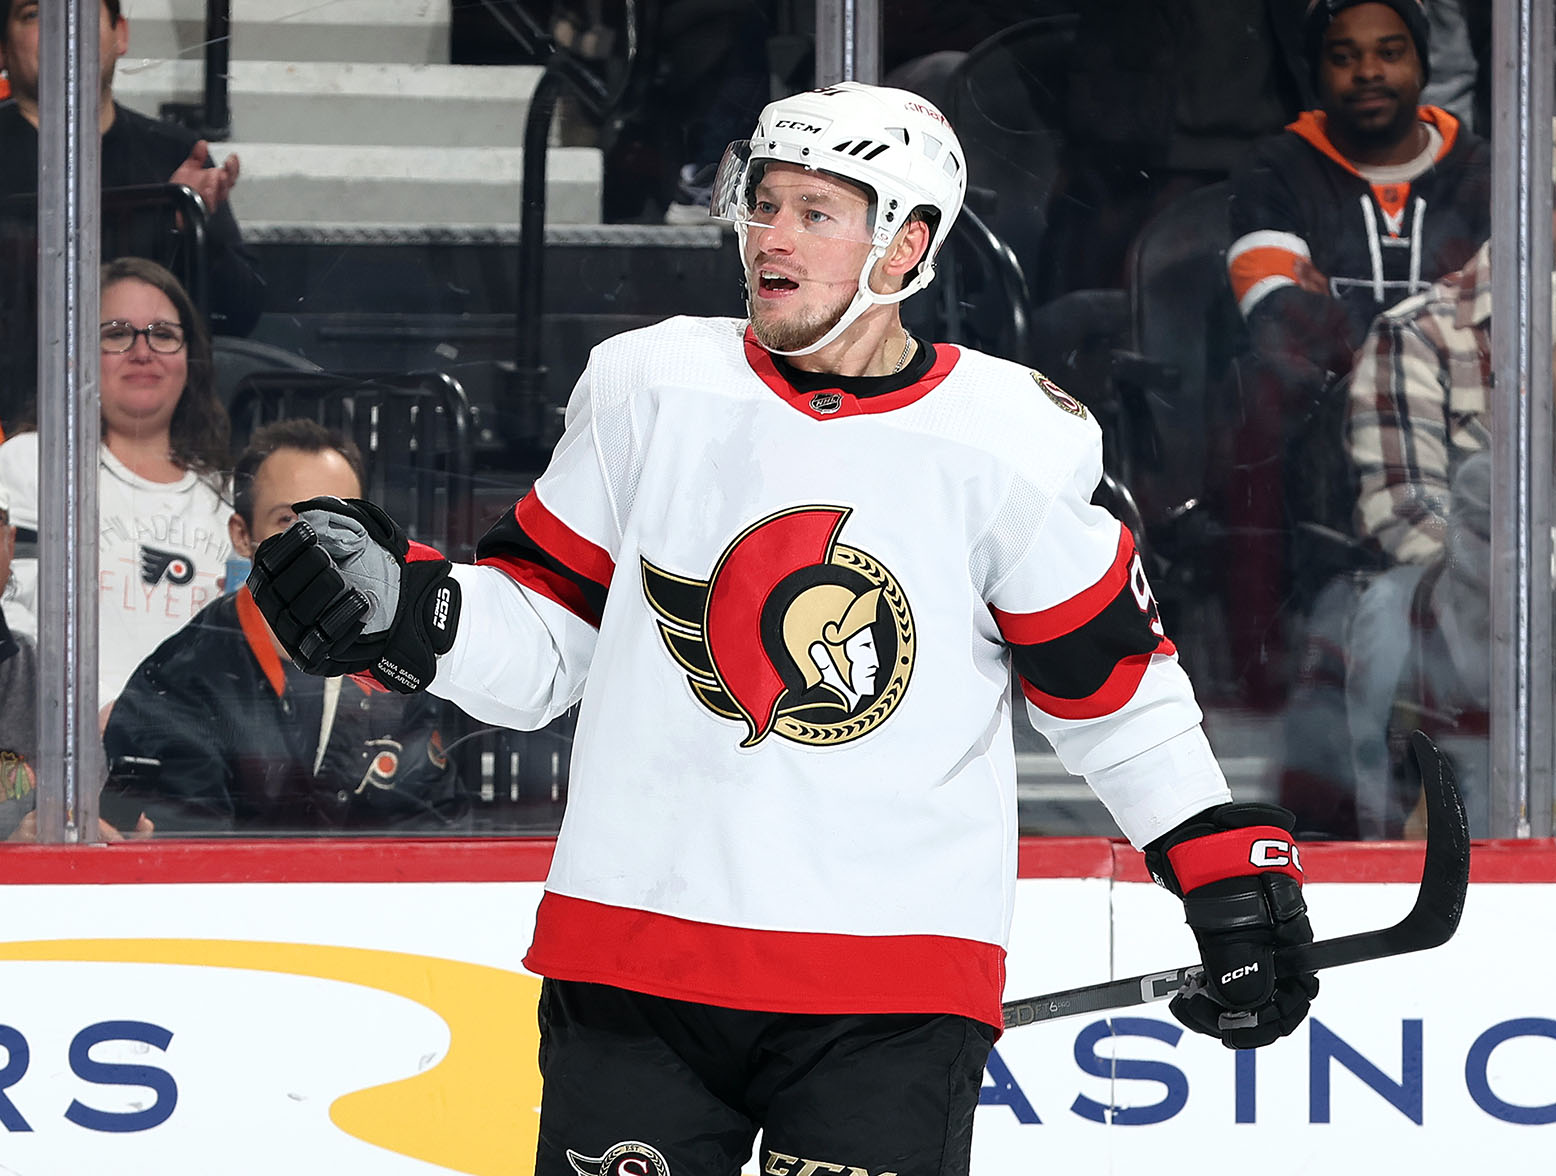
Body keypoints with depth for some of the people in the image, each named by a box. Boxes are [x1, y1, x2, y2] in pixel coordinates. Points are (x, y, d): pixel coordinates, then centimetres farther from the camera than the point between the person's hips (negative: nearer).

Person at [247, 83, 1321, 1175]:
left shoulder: (1013, 443, -1)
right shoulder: (648, 388, 3)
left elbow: (1118, 688, 8)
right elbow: (537, 642, 9)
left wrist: (1232, 867, 5)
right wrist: (407, 610, -9)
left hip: (893, 995, -2)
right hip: (633, 959, 2)